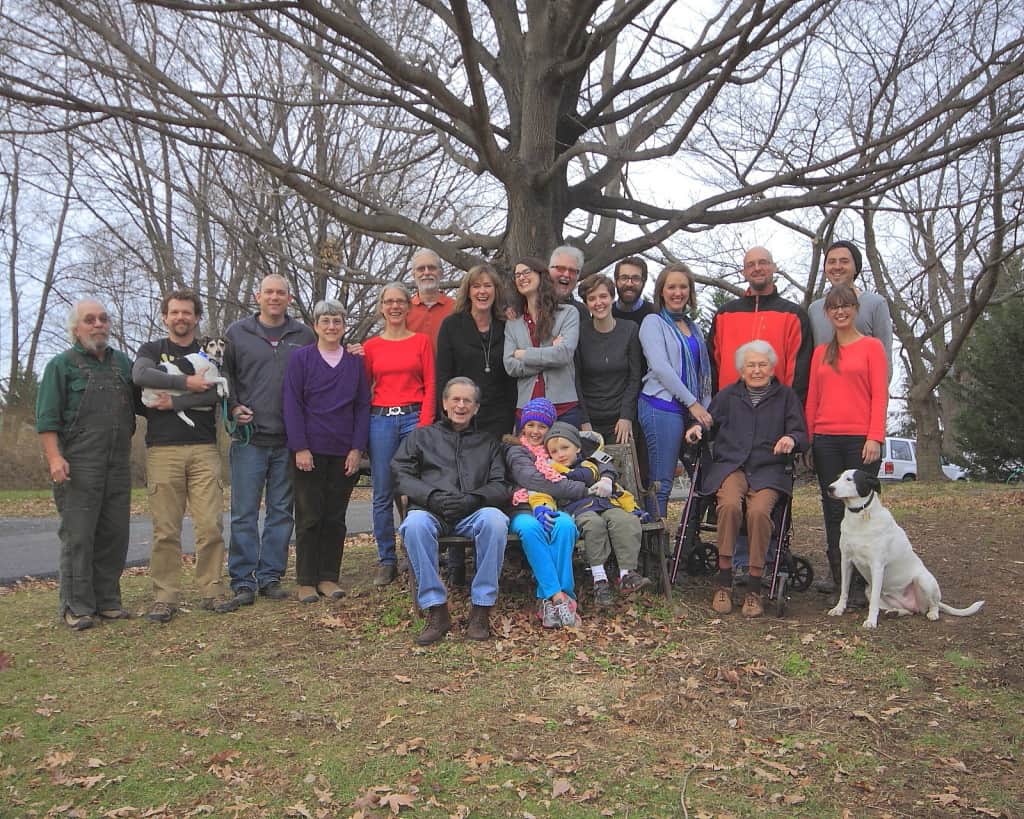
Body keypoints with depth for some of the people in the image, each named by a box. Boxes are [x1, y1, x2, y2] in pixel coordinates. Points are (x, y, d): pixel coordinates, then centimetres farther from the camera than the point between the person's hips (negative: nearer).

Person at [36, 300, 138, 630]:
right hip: (78, 466, -5)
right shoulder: (62, 364, 3)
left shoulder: (123, 363, 17)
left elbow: (137, 406, 26)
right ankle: (76, 607, 3)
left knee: (114, 535, 7)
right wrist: (54, 457, -15)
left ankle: (108, 600, 17)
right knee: (78, 536, -4)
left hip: (118, 465, 5)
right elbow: (47, 418, -4)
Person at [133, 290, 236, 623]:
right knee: (165, 530, -2)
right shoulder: (152, 350, 13)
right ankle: (165, 598, 6)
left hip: (204, 449, 1)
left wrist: (173, 402, -9)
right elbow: (141, 375, -11)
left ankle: (212, 592, 7)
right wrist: (186, 383, -13)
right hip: (163, 449, -1)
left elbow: (215, 392, -4)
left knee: (211, 525, -3)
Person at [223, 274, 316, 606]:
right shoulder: (237, 333, 6)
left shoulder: (304, 335, 9)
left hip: (289, 440, 2)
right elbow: (223, 375, 10)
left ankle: (271, 576, 17)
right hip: (249, 438, -2)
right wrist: (233, 407, -4)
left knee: (281, 512, 7)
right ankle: (243, 580, 8)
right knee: (244, 513, -1)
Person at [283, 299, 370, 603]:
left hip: (344, 453, 3)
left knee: (335, 517, 7)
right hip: (309, 452, -2)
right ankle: (306, 581, 11)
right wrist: (300, 448, -11)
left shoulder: (355, 361, 8)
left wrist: (357, 448, -2)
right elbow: (292, 405, -4)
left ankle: (329, 578, 17)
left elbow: (363, 406, 7)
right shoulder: (300, 358, 1)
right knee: (309, 517, 2)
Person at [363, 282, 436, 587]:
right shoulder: (370, 346, 11)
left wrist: (424, 425, -7)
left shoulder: (421, 341, 7)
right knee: (383, 495, 3)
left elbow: (430, 386, 2)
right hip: (380, 420, 2)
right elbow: (363, 388, 13)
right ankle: (386, 561, 13)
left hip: (413, 417, -1)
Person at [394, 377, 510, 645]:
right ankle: (436, 610, -26)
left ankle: (481, 609, -24)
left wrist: (472, 498, -9)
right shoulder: (421, 437, 24)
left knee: (495, 520, -35)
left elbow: (500, 485, 13)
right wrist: (432, 496, -9)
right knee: (415, 524, -36)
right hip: (431, 510, 0)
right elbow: (401, 475, 10)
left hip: (473, 513, 0)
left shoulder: (488, 443, 27)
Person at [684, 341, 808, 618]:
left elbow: (802, 436, 9)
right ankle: (723, 582, -23)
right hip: (730, 465, 1)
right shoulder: (727, 396, 21)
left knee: (759, 510, -32)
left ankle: (754, 589, -22)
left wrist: (792, 439, -15)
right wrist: (698, 428, 0)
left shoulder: (786, 396, 17)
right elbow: (710, 423, 24)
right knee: (730, 505, -33)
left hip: (769, 470, -1)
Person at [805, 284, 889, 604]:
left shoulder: (871, 346, 4)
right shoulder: (820, 352, 16)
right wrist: (807, 437, 8)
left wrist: (875, 437, -11)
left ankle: (861, 582, 3)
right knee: (833, 507, 6)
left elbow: (879, 395, -2)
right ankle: (837, 574, 14)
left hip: (861, 439, -4)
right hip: (826, 440, 4)